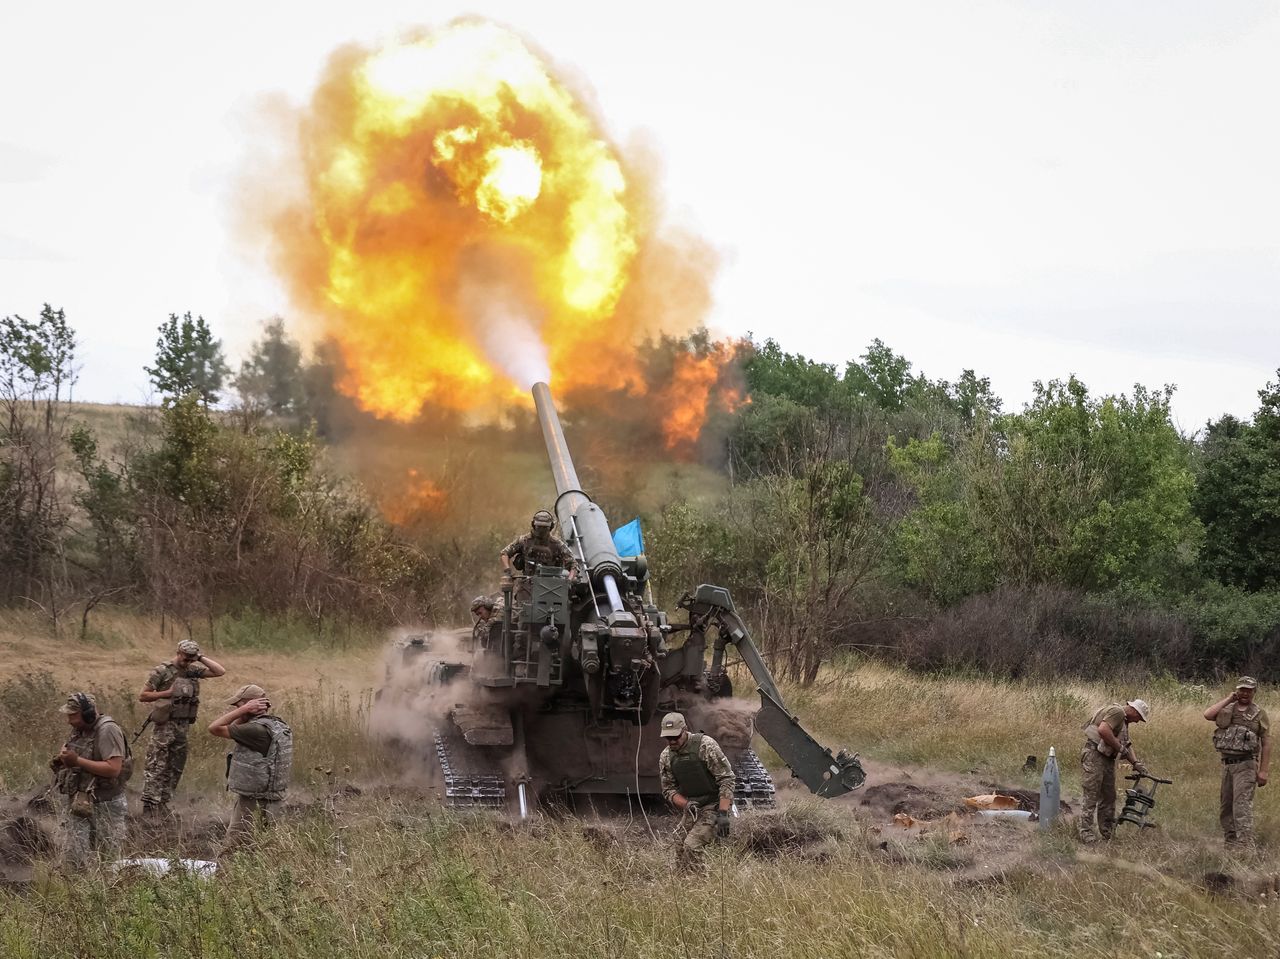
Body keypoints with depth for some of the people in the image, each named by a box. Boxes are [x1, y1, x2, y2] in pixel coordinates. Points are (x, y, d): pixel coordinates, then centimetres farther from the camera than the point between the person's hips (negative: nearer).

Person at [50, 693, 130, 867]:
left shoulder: (107, 730, -18)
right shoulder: (78, 730, 7)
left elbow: (113, 769, -26)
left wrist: (77, 760, -26)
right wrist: (61, 762, -1)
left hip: (104, 805, -7)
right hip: (78, 802, 7)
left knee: (109, 859, 6)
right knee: (74, 859, 4)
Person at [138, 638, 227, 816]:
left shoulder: (193, 670, 8)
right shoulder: (162, 671, -8)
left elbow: (221, 672, 5)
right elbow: (143, 696, -6)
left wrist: (201, 658, -2)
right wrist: (168, 693, -15)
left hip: (183, 726, 7)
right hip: (165, 726, -7)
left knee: (175, 769, 11)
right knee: (156, 768, -9)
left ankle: (162, 807, 18)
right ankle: (149, 807, -11)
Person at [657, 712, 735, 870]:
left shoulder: (705, 745, -16)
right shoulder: (666, 757, 2)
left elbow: (727, 779, -16)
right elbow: (668, 790, 8)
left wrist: (723, 813, -22)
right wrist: (686, 804, -13)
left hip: (713, 806, -6)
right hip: (690, 810, 6)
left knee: (691, 845, -21)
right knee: (680, 849, -3)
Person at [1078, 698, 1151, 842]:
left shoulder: (1124, 721, 22)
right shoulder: (1117, 712, -12)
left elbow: (1127, 744, 22)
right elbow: (1103, 730, -27)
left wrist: (1136, 763, 8)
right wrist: (1119, 747, -17)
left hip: (1107, 759, 11)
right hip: (1094, 756, -11)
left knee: (1108, 797, 14)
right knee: (1091, 796, -8)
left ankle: (1108, 832, 22)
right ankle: (1086, 833, -6)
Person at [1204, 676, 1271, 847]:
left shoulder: (1259, 713, 1)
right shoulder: (1226, 710, 12)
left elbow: (1266, 743, -2)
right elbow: (1208, 715, -8)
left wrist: (1263, 770, -9)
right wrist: (1229, 700, -3)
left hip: (1246, 764, -6)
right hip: (1227, 763, 6)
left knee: (1242, 806, -16)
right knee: (1225, 807, 11)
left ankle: (1245, 844, -20)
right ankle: (1230, 842, 21)